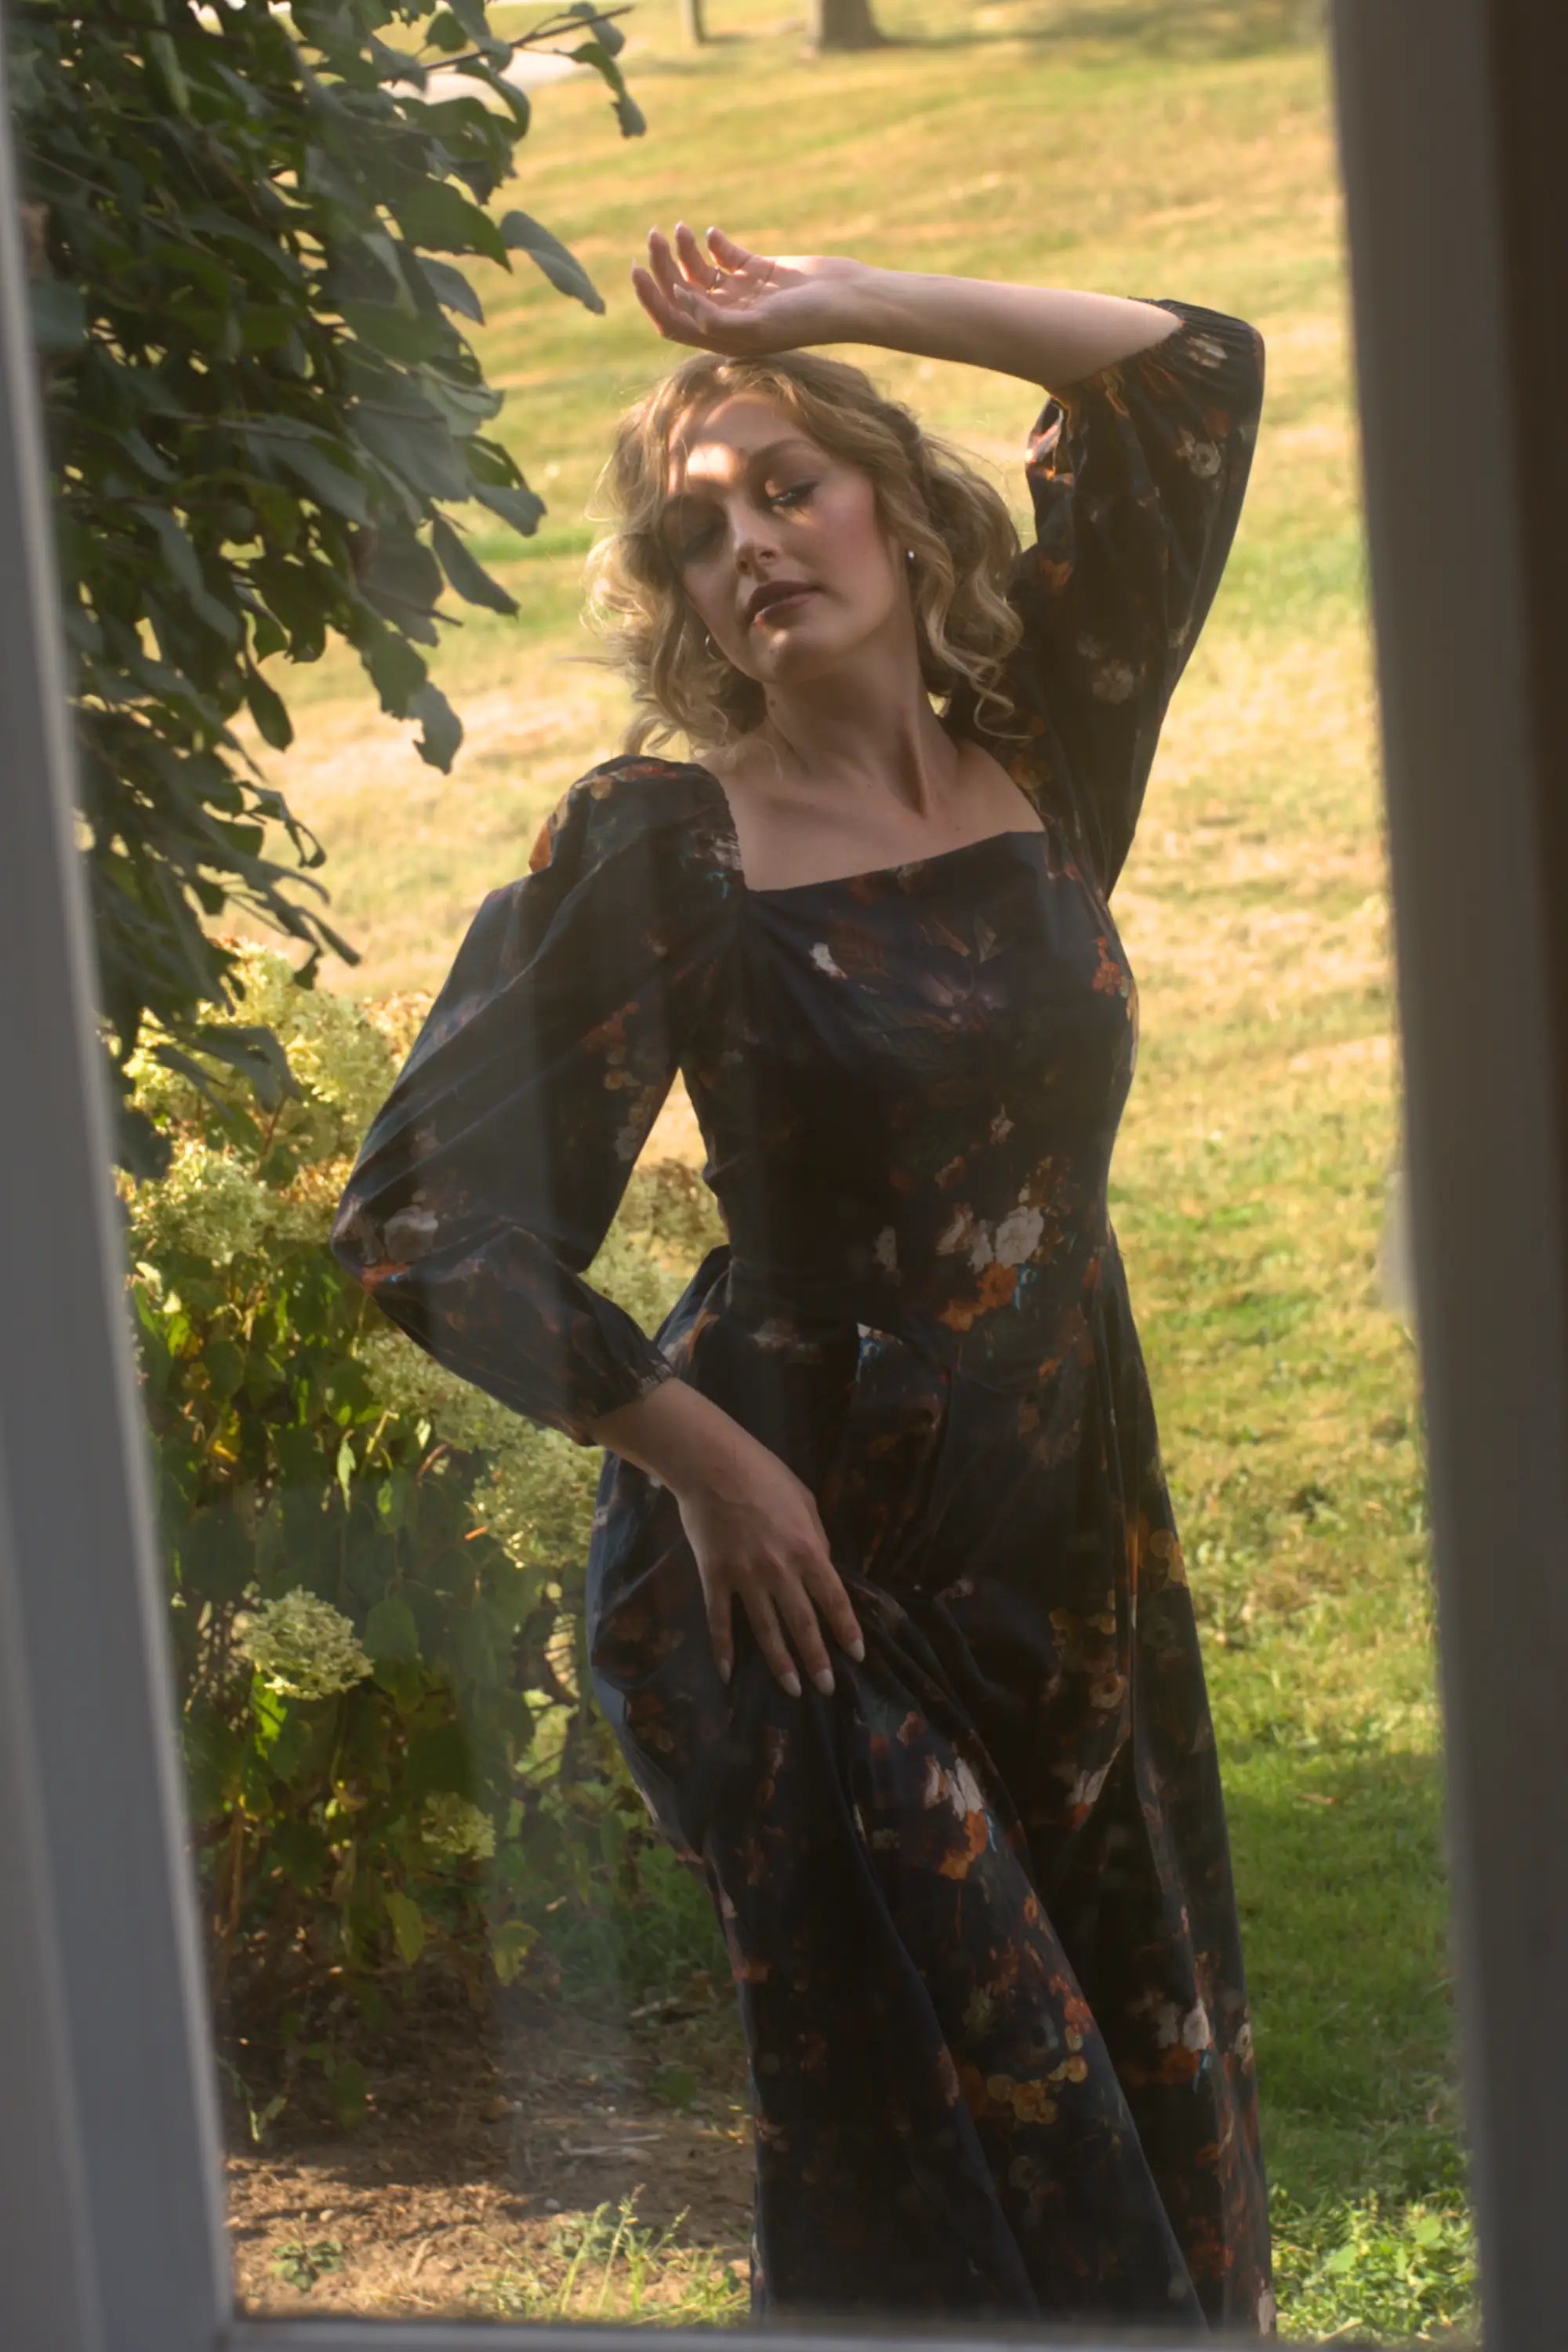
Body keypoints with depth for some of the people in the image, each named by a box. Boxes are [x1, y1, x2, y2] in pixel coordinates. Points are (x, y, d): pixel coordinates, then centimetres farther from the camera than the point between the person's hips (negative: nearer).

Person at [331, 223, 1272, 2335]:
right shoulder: (654, 849, -10)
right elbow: (425, 1220, -11)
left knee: (1149, 2081, 16)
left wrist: (834, 309, -2)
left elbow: (1192, 377, 3)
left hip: (1070, 1527, 5)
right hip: (801, 1549, -5)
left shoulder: (1042, 765, 2)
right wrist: (699, 1459, -15)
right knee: (948, 2174, -2)